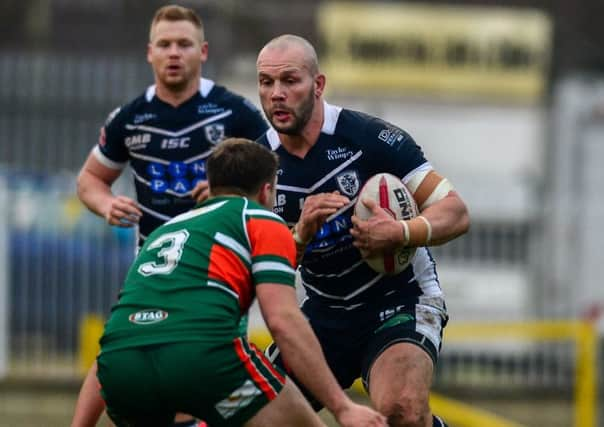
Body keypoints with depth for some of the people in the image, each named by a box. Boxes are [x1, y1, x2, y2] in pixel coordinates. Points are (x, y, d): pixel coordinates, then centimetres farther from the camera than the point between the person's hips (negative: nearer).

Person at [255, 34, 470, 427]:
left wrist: (401, 233, -32)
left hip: (401, 302, -5)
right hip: (324, 314, 5)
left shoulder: (371, 137, -15)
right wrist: (302, 233, -21)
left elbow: (456, 213, -13)